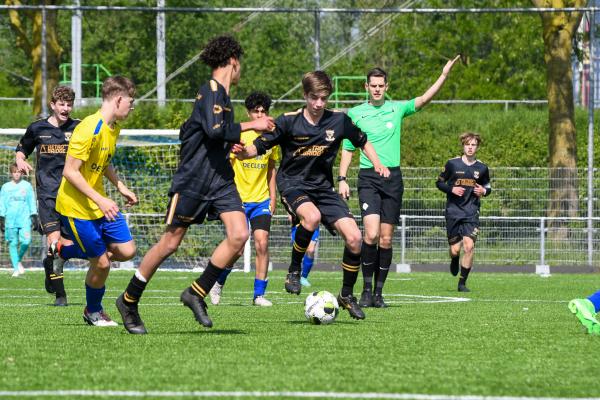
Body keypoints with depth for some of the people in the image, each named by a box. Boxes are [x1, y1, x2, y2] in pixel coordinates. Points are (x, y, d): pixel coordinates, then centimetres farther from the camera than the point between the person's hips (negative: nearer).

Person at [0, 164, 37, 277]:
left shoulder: (27, 186, 9)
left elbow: (31, 202, 12)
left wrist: (34, 216, 7)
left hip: (25, 218, 0)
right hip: (10, 220, 0)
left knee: (26, 241, -14)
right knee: (13, 243, -2)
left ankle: (19, 260, 12)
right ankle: (16, 268, 2)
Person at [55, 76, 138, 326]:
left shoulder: (114, 129, 7)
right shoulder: (89, 129, -22)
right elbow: (70, 171, -24)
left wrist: (120, 187, 13)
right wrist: (100, 200, -27)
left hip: (100, 204, 9)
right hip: (76, 207, -9)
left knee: (126, 251, 1)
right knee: (101, 263, -5)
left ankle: (66, 252, 20)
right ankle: (93, 312, 21)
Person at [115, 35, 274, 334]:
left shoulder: (222, 95, 17)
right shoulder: (210, 91, -12)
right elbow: (215, 130, -27)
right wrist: (249, 126, -18)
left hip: (220, 180, 8)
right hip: (193, 181, -8)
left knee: (239, 235, -12)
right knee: (170, 242, -2)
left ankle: (196, 293, -1)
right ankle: (128, 301, 14)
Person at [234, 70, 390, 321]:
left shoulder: (338, 120, -1)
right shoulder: (289, 121, -10)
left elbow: (362, 142, 16)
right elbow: (259, 147, -9)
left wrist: (378, 164, 2)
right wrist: (242, 152, -30)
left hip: (323, 186, 4)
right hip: (293, 183, -4)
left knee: (354, 238, -9)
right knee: (312, 216, -38)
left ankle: (347, 295, 12)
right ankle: (294, 271, -14)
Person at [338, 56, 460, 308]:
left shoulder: (397, 108, 8)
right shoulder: (355, 114, 5)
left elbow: (424, 100, -6)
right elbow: (348, 149, 10)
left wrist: (444, 75, -19)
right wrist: (342, 179, 2)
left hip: (393, 177, 2)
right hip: (368, 177, -2)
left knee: (386, 239, 3)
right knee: (371, 234, -18)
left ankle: (379, 292, 11)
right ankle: (367, 289, -5)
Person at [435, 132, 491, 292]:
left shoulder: (482, 168, 5)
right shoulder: (452, 164, 0)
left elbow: (488, 187, 19)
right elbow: (439, 182, 8)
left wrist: (483, 191, -4)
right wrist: (452, 189, -11)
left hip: (471, 212, 1)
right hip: (453, 210, -1)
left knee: (469, 246, -14)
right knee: (455, 249, -2)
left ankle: (462, 283, -1)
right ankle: (454, 261, 39)